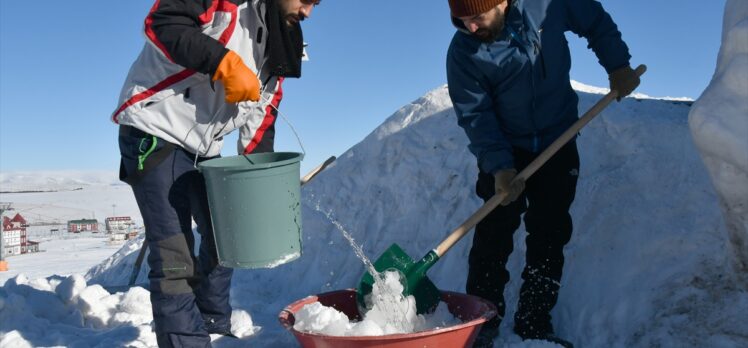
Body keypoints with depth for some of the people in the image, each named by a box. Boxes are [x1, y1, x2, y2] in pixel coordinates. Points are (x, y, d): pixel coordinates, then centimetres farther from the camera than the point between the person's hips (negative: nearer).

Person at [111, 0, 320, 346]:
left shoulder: (279, 38, 11)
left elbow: (262, 113, 11)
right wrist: (224, 63, -29)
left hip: (203, 147, 9)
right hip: (155, 131, -8)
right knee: (174, 258, -11)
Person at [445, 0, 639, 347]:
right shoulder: (463, 51, -16)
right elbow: (475, 114, -16)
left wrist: (618, 65, 1)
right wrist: (498, 166, -25)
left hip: (558, 143, 2)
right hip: (504, 151, -1)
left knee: (550, 236, 3)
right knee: (493, 235, -4)